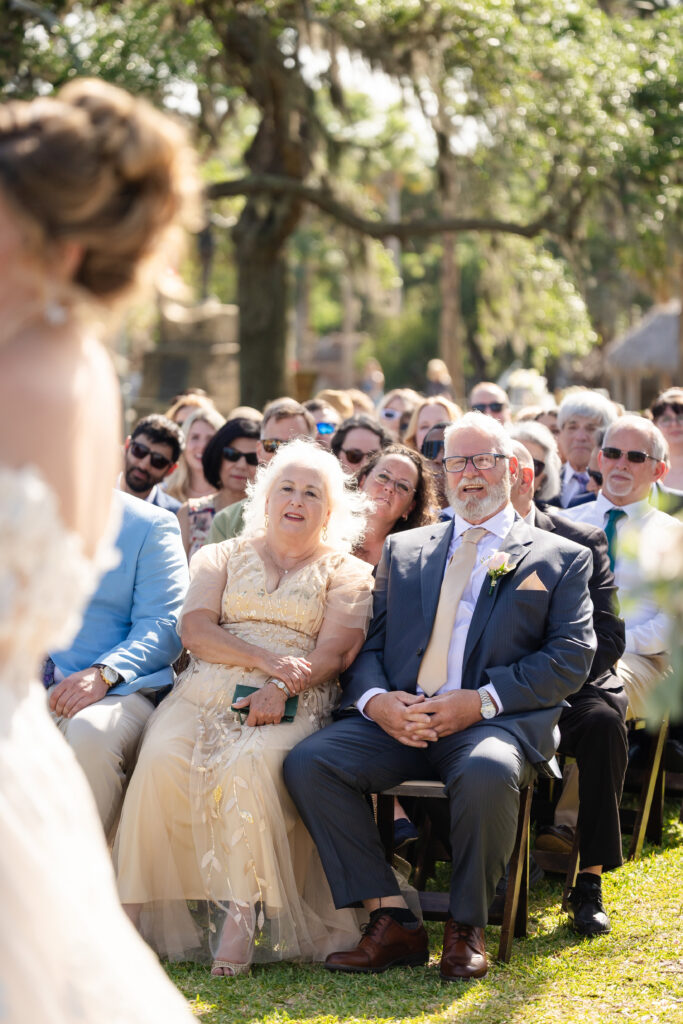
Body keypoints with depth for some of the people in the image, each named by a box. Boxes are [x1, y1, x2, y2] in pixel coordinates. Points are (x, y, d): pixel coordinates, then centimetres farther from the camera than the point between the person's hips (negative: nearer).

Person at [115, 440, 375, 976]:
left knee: (250, 766, -36)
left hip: (295, 703, -2)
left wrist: (282, 688, -18)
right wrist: (264, 657, -9)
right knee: (163, 759, -31)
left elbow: (334, 652, 1)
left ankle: (242, 912, -35)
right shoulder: (223, 557, 23)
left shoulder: (347, 573, 16)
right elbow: (196, 630, 7)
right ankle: (164, 911, -27)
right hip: (209, 690, 2)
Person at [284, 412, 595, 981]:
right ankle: (392, 922, -18)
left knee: (487, 772, -39)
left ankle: (466, 929, -16)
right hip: (396, 718, 4)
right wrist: (375, 699, -8)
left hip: (496, 721, -3)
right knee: (308, 762, -24)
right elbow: (367, 641, 16)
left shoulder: (560, 559, 13)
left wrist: (481, 701, -13)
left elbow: (571, 657, 1)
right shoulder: (403, 550, 24)